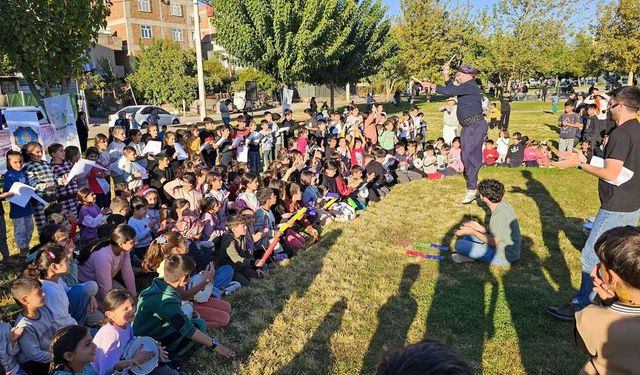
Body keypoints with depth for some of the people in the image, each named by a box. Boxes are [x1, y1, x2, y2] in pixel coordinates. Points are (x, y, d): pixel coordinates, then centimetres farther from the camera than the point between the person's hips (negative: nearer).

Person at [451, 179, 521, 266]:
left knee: (459, 245, -16)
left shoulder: (499, 215, -28)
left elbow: (494, 242, -19)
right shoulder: (505, 206, 1)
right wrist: (478, 227, 6)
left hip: (502, 257, -10)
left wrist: (472, 231, -13)